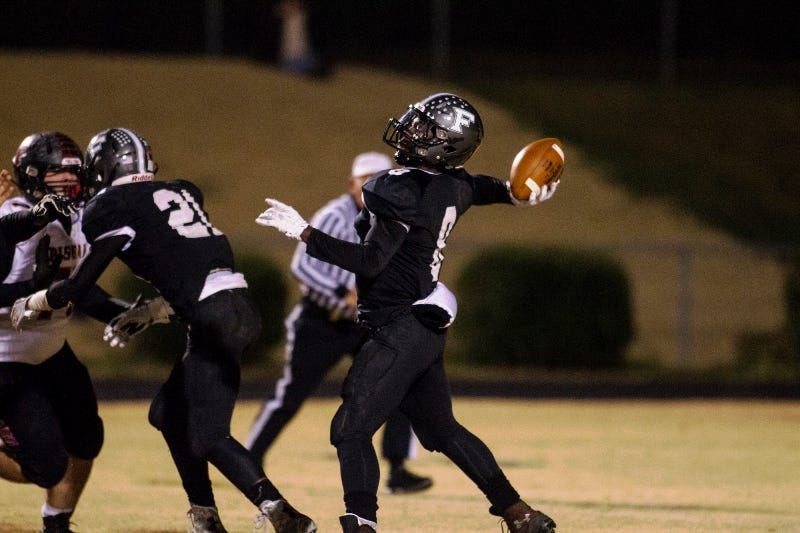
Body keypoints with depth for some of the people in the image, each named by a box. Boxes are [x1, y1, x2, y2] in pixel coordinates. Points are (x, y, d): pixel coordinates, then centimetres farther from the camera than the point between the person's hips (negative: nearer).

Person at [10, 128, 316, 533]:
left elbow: (78, 286, 1)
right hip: (238, 306, 8)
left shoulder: (114, 207, 0)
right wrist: (148, 314, 32)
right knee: (167, 414, 20)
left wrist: (29, 304, 18)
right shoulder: (180, 194, 23)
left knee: (207, 436, -9)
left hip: (215, 318, -8)